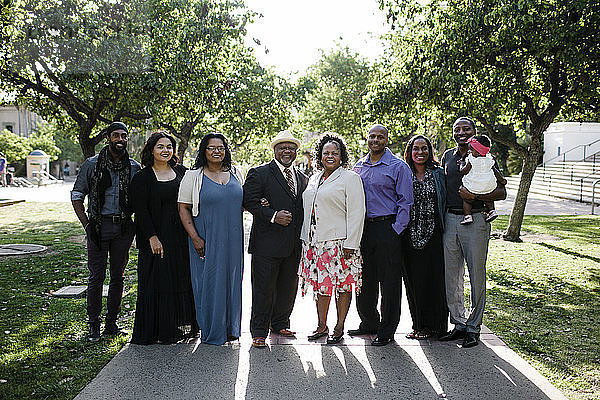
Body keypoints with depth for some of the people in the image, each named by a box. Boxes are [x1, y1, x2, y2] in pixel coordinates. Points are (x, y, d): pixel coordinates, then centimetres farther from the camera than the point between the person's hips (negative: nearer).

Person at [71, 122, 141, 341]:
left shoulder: (134, 167, 7)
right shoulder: (92, 164, 0)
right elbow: (77, 196, 3)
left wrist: (134, 226, 5)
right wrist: (87, 225, -3)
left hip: (123, 228, 3)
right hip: (99, 226, -2)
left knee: (117, 276, 9)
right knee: (96, 276, -1)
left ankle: (111, 323, 20)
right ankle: (94, 325, 11)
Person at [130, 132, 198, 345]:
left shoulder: (181, 172, 10)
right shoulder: (142, 177, -2)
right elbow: (140, 210, -8)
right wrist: (152, 237, -15)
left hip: (181, 236, 4)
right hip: (157, 236, -4)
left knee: (182, 279, 7)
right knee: (157, 282, 0)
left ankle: (182, 326, 19)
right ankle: (155, 331, 11)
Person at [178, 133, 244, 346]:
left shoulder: (235, 174, 9)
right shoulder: (193, 177, -3)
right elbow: (183, 209, -6)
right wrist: (195, 238, -14)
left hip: (232, 240, 4)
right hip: (206, 241, -4)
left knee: (232, 280, 9)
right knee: (209, 282, 1)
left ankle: (230, 327, 23)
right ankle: (212, 331, 15)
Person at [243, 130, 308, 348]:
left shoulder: (302, 178, 17)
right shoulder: (259, 173, -1)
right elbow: (249, 201, -10)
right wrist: (273, 215, -19)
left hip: (294, 246, 6)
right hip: (267, 243, -6)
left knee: (288, 287, 13)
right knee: (264, 289, -1)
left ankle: (280, 323, 31)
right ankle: (259, 332, 11)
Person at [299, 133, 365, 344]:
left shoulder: (350, 178, -3)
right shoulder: (314, 179, 17)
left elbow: (356, 214, -10)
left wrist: (350, 244, -16)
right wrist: (306, 239, 14)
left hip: (339, 242, -6)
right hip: (314, 243, 6)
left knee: (342, 284, 1)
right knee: (320, 284, 10)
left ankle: (339, 327, 11)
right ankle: (321, 326, 20)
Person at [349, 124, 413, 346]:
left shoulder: (399, 167, -3)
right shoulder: (358, 166, 13)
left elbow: (405, 202, -5)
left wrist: (395, 230, -12)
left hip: (388, 227, -5)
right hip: (362, 228, 5)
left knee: (389, 282, 1)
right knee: (365, 280, 12)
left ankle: (387, 330, 12)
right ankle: (369, 323, 28)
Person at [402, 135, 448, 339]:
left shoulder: (438, 174, 7)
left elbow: (446, 202, 7)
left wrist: (444, 229, -1)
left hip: (432, 235, -1)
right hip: (410, 236, 1)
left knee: (433, 279, 0)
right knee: (413, 280, 4)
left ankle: (434, 325, 12)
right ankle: (418, 325, 17)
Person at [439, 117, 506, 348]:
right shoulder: (447, 156, 14)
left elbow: (502, 192, -4)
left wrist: (475, 195, -19)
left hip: (476, 220, -5)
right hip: (450, 220, 5)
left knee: (476, 276, 1)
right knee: (452, 276, 7)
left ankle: (473, 327, 13)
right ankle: (459, 324, 19)